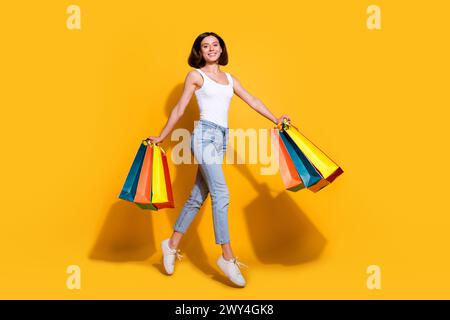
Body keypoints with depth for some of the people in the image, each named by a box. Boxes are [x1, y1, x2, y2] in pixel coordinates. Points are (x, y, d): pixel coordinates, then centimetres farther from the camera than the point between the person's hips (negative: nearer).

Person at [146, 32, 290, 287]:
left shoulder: (230, 79, 19)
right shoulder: (196, 75, 4)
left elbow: (253, 101, 19)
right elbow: (179, 109, 6)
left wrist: (276, 120, 13)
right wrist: (161, 137, 7)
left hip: (222, 139, 6)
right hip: (205, 135, -6)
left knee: (198, 197, 8)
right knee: (221, 194, -15)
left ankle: (172, 245, 20)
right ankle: (227, 256, -11)